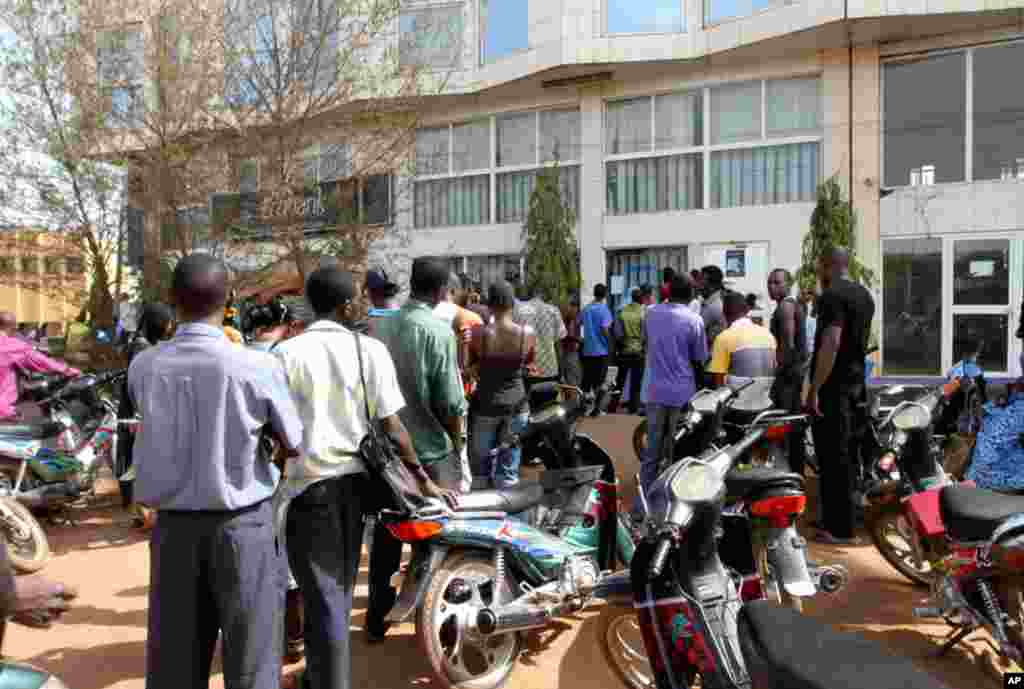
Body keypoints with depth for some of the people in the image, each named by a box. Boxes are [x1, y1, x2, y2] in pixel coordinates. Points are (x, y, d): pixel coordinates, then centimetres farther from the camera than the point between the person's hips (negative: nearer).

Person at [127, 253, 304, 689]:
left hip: (173, 523, 4)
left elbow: (161, 429, 9)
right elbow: (294, 445, -5)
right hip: (242, 525, -3)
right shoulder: (257, 367, -15)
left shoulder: (143, 367, -4)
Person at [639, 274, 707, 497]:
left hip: (656, 391, 4)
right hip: (682, 393, -3)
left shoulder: (651, 313, 2)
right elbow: (698, 361, -3)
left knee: (652, 451, 11)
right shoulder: (694, 320, -10)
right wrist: (700, 389, 10)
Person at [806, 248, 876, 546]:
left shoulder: (832, 295, -15)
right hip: (857, 383, 9)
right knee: (848, 455, 16)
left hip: (833, 386, -9)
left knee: (834, 458, -4)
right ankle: (836, 519, 27)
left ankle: (841, 528, 1)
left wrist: (814, 388, -24)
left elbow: (831, 343, -25)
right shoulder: (865, 295, 13)